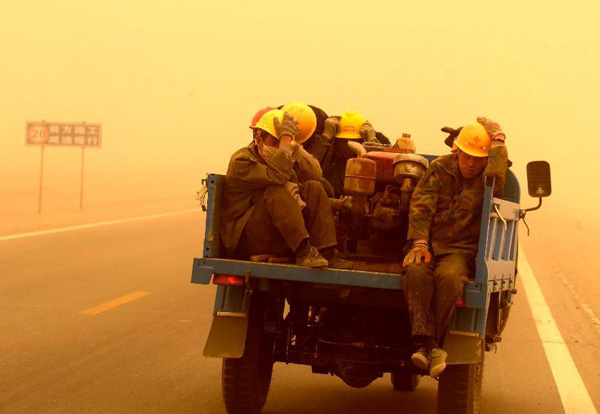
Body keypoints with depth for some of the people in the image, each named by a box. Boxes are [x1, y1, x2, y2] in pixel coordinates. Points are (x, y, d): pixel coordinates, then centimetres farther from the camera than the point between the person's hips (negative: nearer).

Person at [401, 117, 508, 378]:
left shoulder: (489, 178, 6)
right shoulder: (441, 169, 11)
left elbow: (496, 174, -23)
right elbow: (421, 205, 1)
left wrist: (498, 141, -8)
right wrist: (419, 243, -13)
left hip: (461, 250, -1)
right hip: (429, 244, 2)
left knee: (448, 276, -37)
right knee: (416, 272, -34)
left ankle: (431, 345, -29)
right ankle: (428, 344, -39)